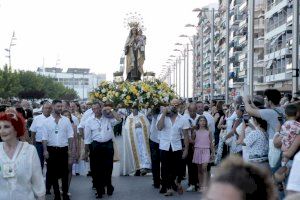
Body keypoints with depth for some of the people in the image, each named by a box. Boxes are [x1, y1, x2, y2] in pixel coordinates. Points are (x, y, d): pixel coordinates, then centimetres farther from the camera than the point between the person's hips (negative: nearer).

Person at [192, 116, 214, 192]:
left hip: (206, 150, -1)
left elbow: (211, 143, 7)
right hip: (198, 150, 2)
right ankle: (200, 186, 14)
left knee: (204, 168, -15)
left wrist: (212, 153, 6)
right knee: (199, 169, 7)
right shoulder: (195, 132, 5)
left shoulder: (208, 132, 4)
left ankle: (204, 186, -17)